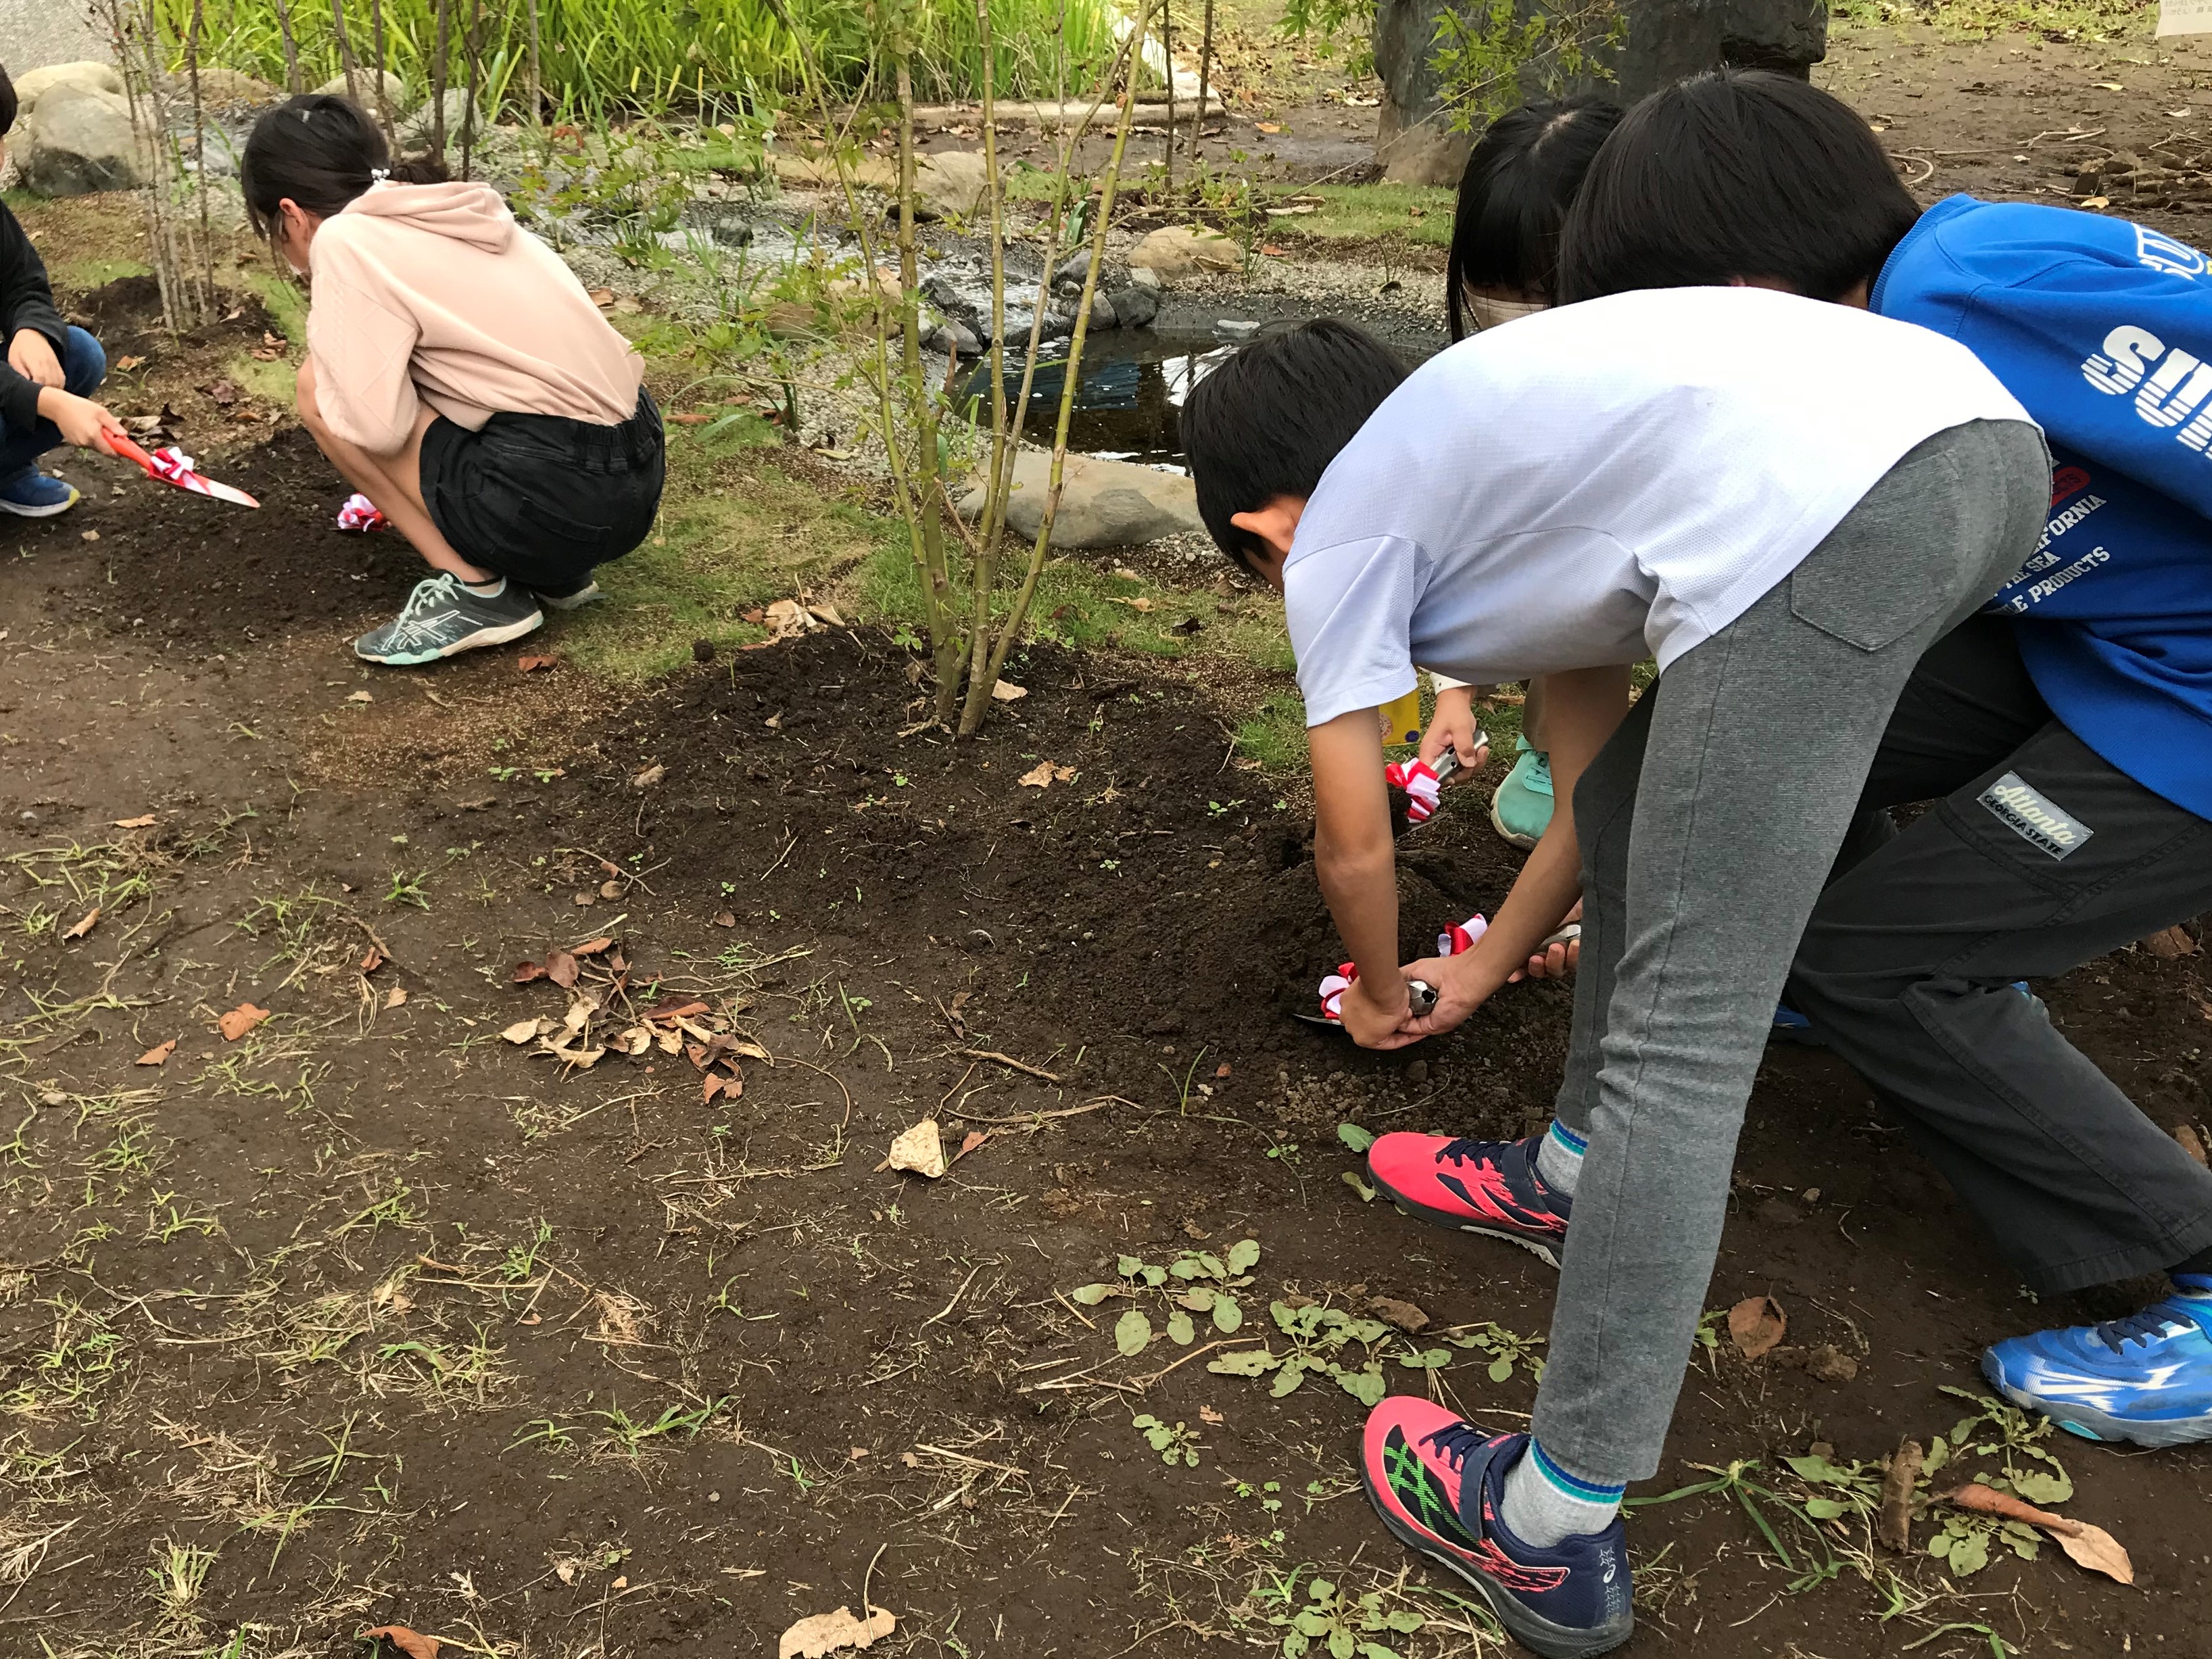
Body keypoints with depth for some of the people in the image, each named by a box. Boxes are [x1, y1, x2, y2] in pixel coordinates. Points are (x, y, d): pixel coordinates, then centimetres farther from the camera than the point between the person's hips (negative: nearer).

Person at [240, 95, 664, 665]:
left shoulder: (345, 241, -6)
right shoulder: (453, 214, 18)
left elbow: (376, 425, -13)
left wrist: (326, 349, 7)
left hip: (561, 499, -8)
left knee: (319, 389, 3)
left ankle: (473, 587, 2)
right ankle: (551, 569, 18)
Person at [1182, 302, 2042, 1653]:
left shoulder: (1336, 540, 15)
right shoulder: (1497, 473, 36)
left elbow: (1354, 844, 22)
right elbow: (1590, 774, 40)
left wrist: (1381, 995, 43)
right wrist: (1481, 972, 51)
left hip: (1810, 514, -9)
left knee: (1676, 1043, -5)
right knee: (1631, 808, 28)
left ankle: (1552, 1538, 4)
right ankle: (1584, 1171, 40)